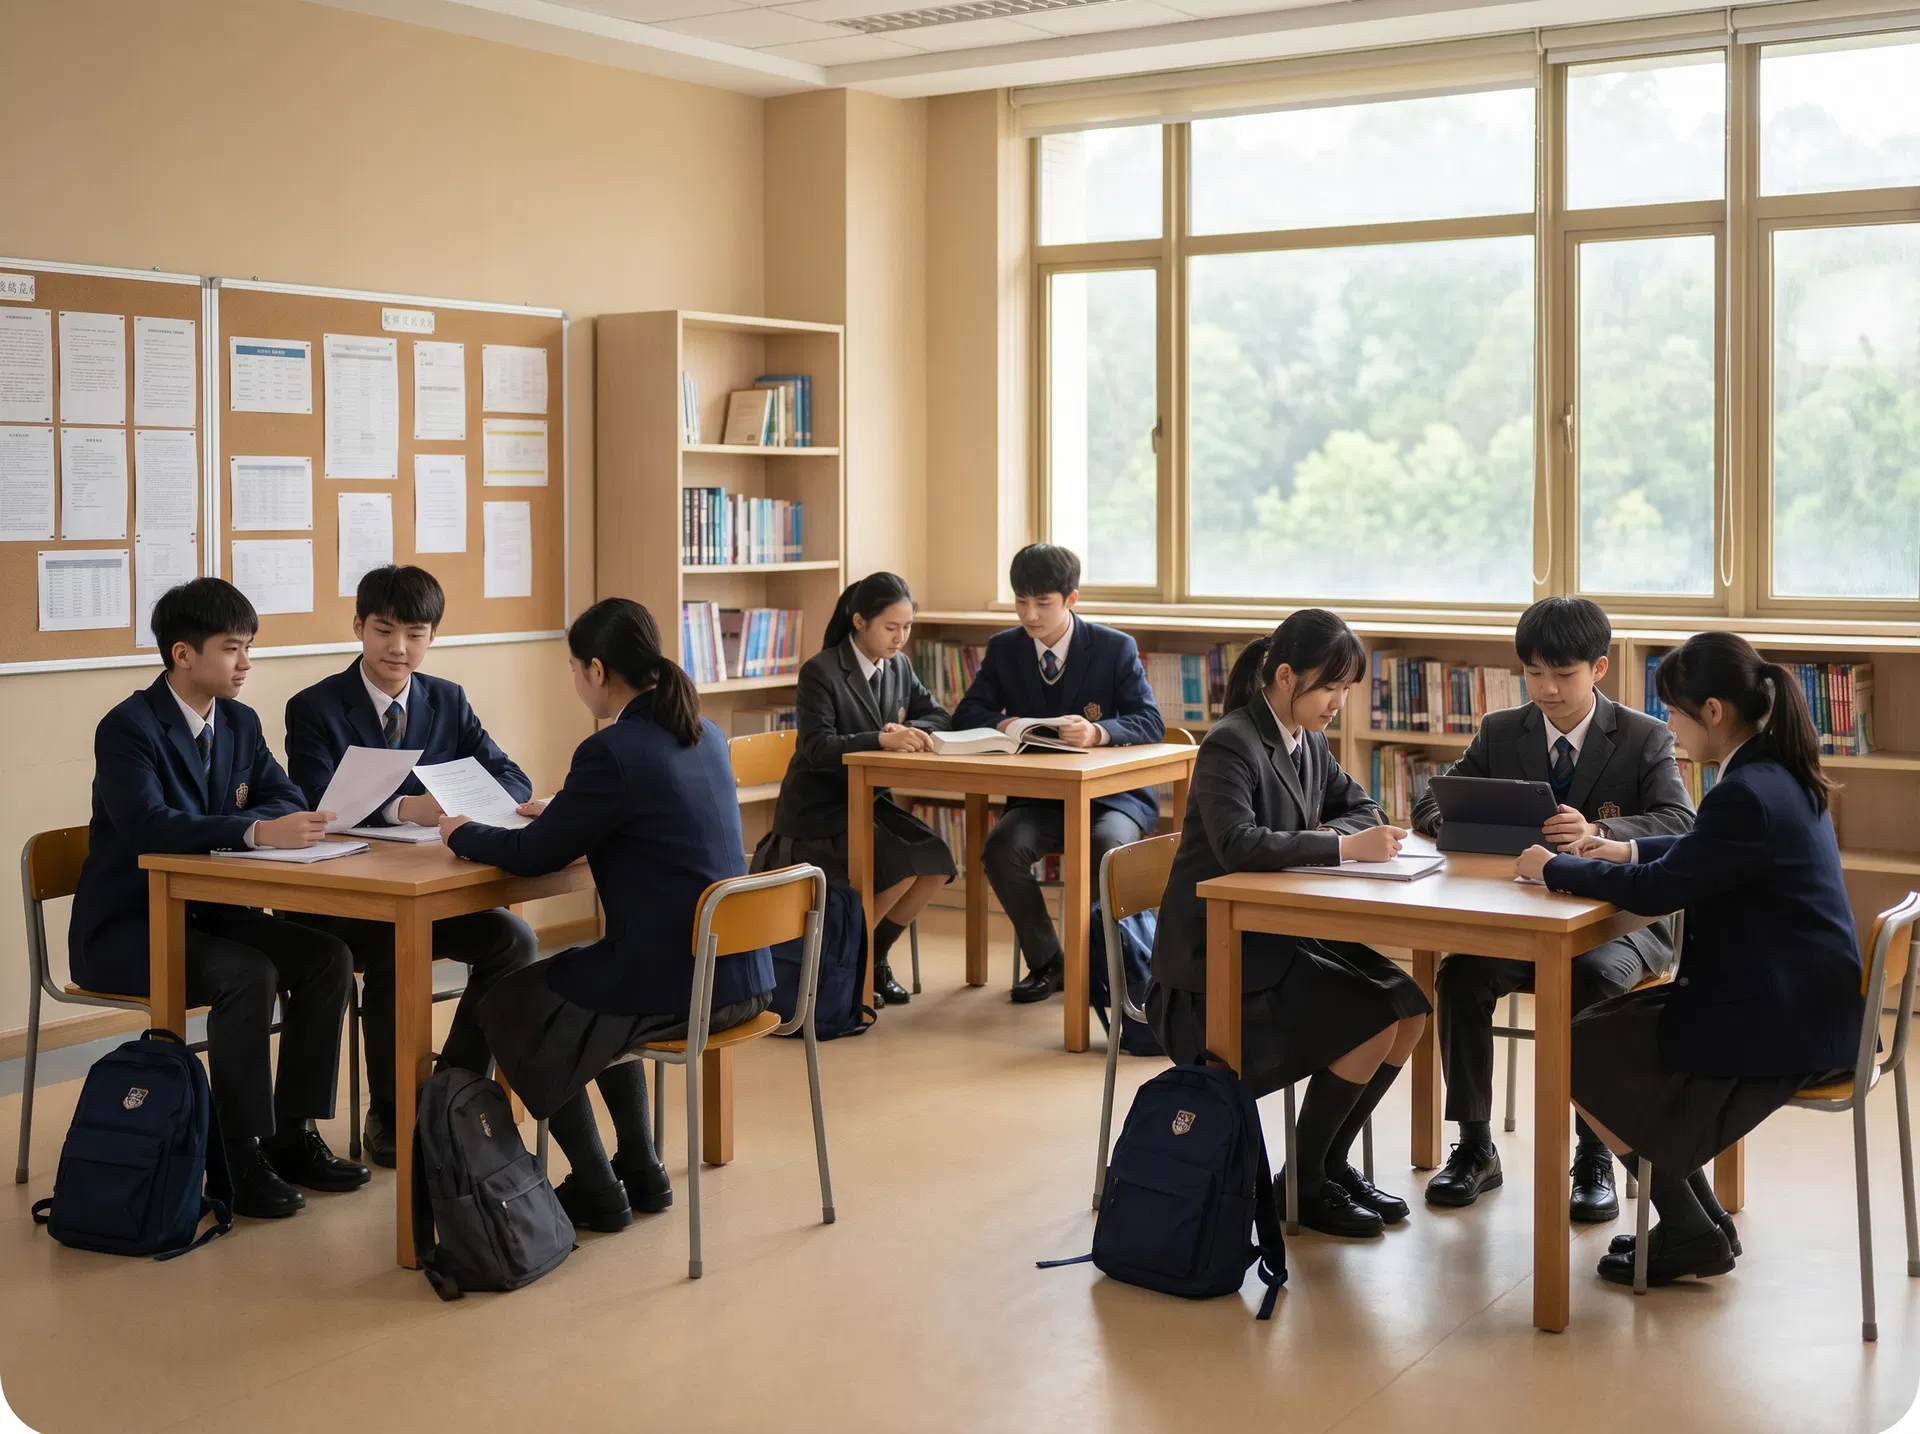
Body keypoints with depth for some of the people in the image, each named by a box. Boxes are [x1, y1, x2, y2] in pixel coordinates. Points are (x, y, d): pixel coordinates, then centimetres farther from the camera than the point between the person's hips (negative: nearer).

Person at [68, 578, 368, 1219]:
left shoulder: (239, 723, 8)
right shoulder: (128, 727, -17)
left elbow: (287, 802, 3)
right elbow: (149, 827, -32)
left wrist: (294, 822, -21)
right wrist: (256, 831, -42)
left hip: (208, 913, 7)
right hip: (126, 930, -7)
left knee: (326, 957, -14)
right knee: (248, 973, -31)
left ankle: (293, 1134, -5)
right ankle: (242, 1159, -21)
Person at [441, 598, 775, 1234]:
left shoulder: (611, 751, -17)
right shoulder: (703, 734, 7)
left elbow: (534, 856, -8)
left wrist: (462, 833, 10)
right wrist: (561, 810, 29)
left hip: (676, 982, -8)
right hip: (742, 974, 8)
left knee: (508, 1007, 17)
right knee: (587, 984, 35)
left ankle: (596, 1191, 19)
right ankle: (640, 1170, 34)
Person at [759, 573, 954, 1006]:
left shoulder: (898, 666, 6)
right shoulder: (820, 672, -15)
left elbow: (940, 717, 7)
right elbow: (818, 748, -24)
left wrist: (908, 729, -16)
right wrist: (882, 739, -38)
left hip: (871, 801, 7)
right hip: (818, 811, -7)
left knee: (937, 864, -16)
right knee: (903, 868, -25)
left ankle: (873, 955, 4)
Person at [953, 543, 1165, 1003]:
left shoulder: (1116, 647, -5)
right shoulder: (1003, 648, 4)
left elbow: (1150, 723, -15)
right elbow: (967, 713, 2)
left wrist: (1097, 732, -36)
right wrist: (1004, 724, -23)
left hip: (1111, 793, -3)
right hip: (1038, 797, 3)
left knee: (1107, 850, -36)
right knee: (1002, 848, -28)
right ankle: (1047, 963, -6)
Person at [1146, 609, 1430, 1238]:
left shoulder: (1308, 742, 9)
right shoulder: (1231, 744, -18)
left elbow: (1360, 807, 18)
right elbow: (1238, 844, -32)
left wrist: (1336, 831, -5)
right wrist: (1341, 847, -31)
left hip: (1283, 933, 9)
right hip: (1218, 955, -9)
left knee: (1410, 1013, -5)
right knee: (1373, 1022, -19)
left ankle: (1332, 1160, 11)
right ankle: (1303, 1183, -1)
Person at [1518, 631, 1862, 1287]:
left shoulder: (1747, 794, -25)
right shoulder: (1781, 775, 6)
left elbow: (1657, 890, -20)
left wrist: (1554, 868, -7)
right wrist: (1630, 849, 16)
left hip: (1781, 1024, -10)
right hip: (1802, 1003, 10)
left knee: (1584, 1055, 1)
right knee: (1612, 1021, 19)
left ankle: (1692, 1236, 12)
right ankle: (1697, 1224, 23)